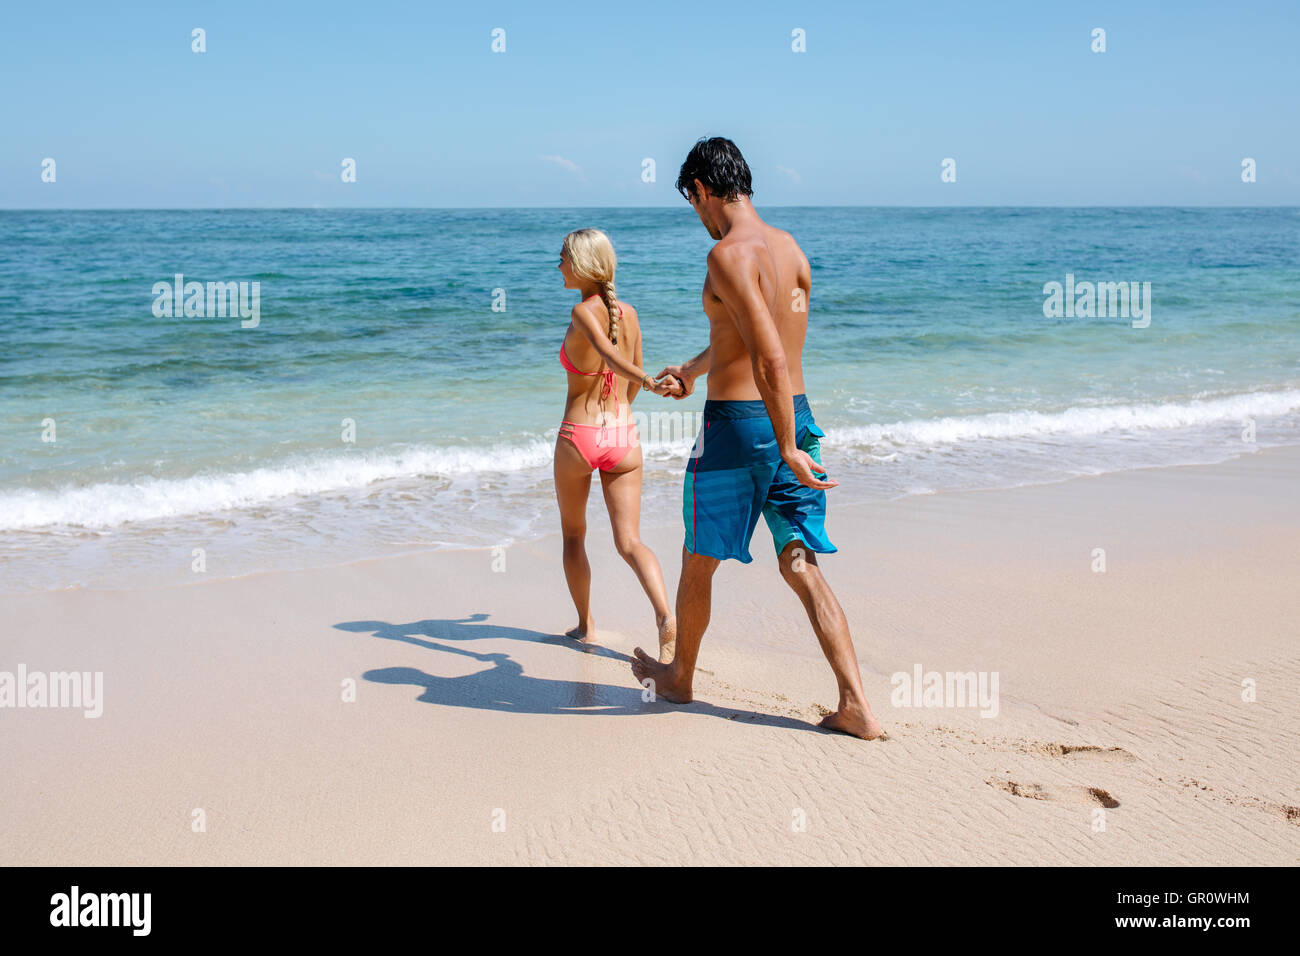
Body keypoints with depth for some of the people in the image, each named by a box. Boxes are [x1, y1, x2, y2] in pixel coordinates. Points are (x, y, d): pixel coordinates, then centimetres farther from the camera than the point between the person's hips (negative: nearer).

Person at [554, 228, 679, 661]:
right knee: (629, 541, 2)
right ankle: (666, 616, -20)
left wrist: (652, 384, -44)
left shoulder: (582, 313, -11)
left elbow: (610, 354, -30)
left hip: (577, 436, -4)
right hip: (624, 437, 4)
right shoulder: (629, 314, 6)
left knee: (573, 535, 17)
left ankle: (585, 624, 25)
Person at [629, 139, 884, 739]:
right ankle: (856, 706, 0)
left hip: (737, 422, -7)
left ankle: (679, 678, 33)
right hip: (797, 417, 7)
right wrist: (692, 371, 43)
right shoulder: (789, 248, 11)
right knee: (801, 566, 7)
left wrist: (786, 449, -21)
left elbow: (771, 360, -24)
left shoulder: (728, 255, -16)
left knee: (698, 561, 14)